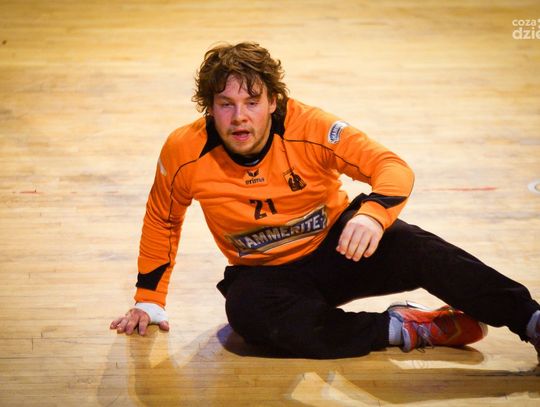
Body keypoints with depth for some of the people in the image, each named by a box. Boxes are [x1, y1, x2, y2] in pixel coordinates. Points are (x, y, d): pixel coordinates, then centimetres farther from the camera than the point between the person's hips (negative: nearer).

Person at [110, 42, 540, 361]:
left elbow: (392, 167, -22)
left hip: (337, 245, -1)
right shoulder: (183, 152, -15)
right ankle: (404, 328, -26)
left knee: (420, 251, -29)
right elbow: (162, 221, 5)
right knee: (247, 311, -35)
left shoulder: (307, 127, -20)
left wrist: (372, 213, -44)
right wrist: (148, 301, 7)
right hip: (265, 273, 1)